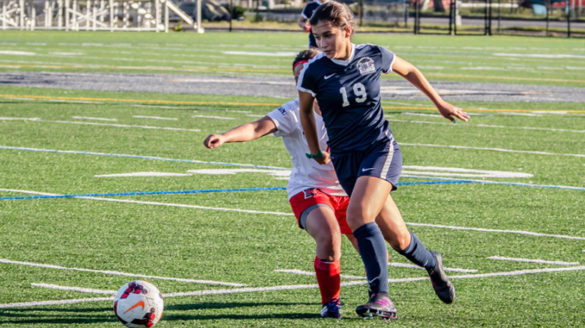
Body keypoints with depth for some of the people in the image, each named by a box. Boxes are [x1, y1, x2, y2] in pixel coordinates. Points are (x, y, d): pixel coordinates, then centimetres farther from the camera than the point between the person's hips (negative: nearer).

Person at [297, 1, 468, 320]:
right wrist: (315, 151, 21)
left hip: (381, 148, -1)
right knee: (398, 237, -2)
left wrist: (440, 103, 25)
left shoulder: (373, 56, -4)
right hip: (346, 158, 1)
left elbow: (409, 71, 16)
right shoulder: (313, 72, -7)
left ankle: (380, 297, -21)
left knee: (357, 216, -26)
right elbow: (305, 110, 13)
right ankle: (431, 263, 30)